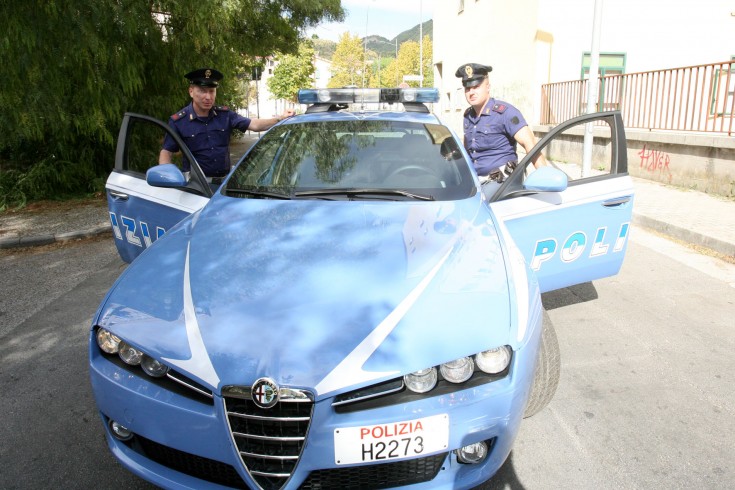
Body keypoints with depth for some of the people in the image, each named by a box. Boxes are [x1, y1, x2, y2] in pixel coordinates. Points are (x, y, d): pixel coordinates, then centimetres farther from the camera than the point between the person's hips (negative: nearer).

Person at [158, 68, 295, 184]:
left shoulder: (225, 114, 3)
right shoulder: (178, 121, -3)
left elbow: (254, 125, -4)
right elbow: (166, 152, -1)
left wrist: (280, 119, -19)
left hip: (225, 180, 3)